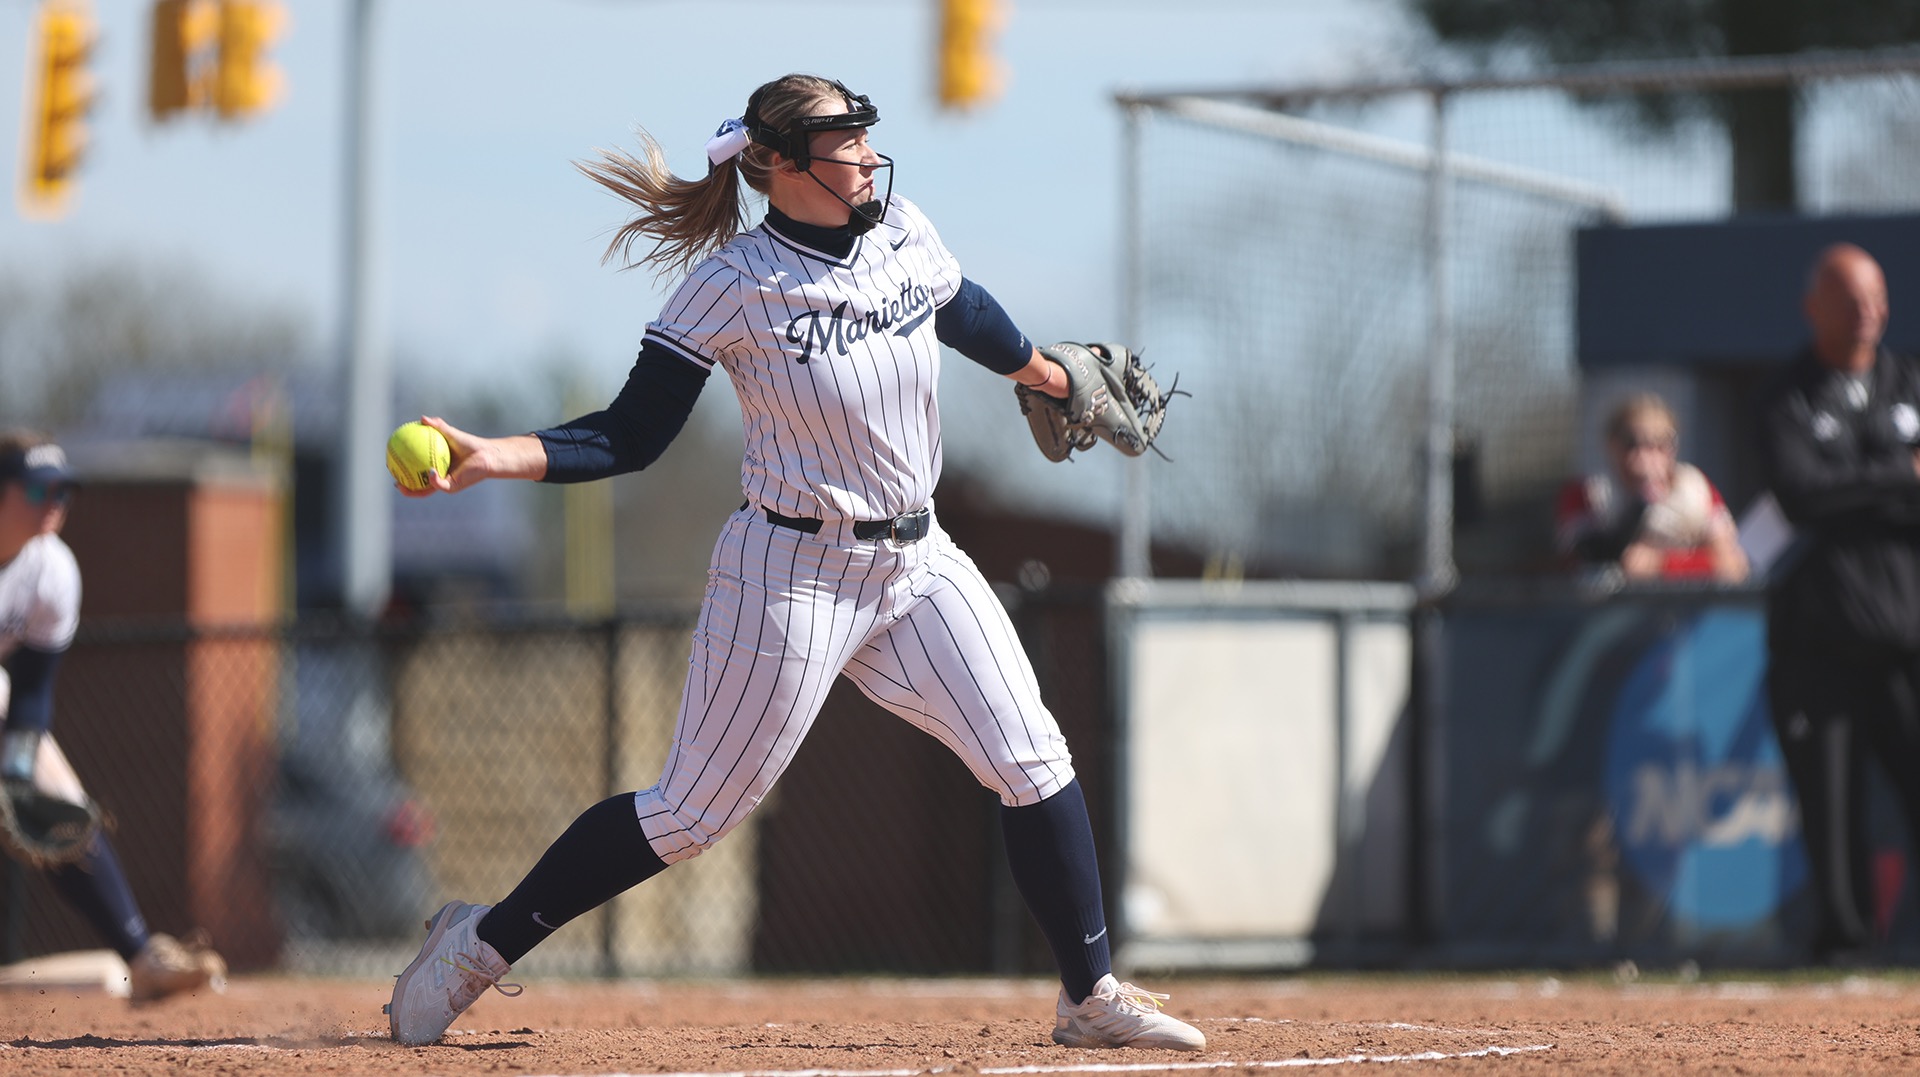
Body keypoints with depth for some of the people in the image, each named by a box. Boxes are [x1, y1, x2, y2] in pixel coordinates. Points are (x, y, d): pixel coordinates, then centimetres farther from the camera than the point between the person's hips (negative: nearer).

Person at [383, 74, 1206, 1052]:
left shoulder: (902, 233, 0)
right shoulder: (733, 285, -15)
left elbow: (966, 313, 23)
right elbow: (630, 437, -12)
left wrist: (1050, 377, 39)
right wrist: (493, 457, -26)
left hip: (917, 561, 6)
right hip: (794, 575, -6)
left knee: (1034, 766, 1)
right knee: (692, 812, -3)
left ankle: (1091, 997, 13)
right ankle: (479, 945, 10)